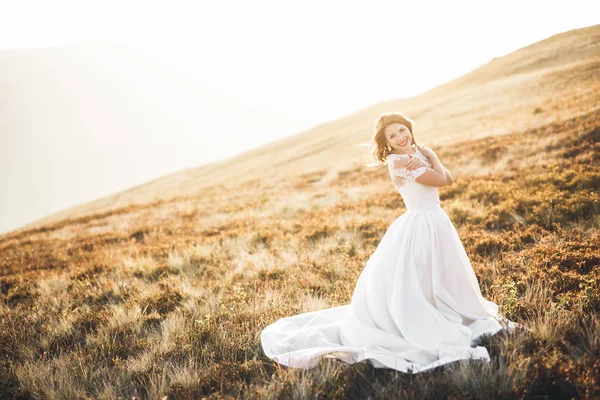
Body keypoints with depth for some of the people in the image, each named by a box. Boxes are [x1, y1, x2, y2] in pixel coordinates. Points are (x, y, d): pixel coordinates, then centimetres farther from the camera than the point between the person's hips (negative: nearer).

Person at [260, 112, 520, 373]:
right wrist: (431, 156, -3)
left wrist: (426, 157, -9)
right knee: (410, 286, -2)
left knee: (441, 281, 22)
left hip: (437, 223, 9)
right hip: (419, 227, -9)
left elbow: (449, 179, 3)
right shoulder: (397, 161, -17)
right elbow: (440, 180, -19)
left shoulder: (417, 153, 10)